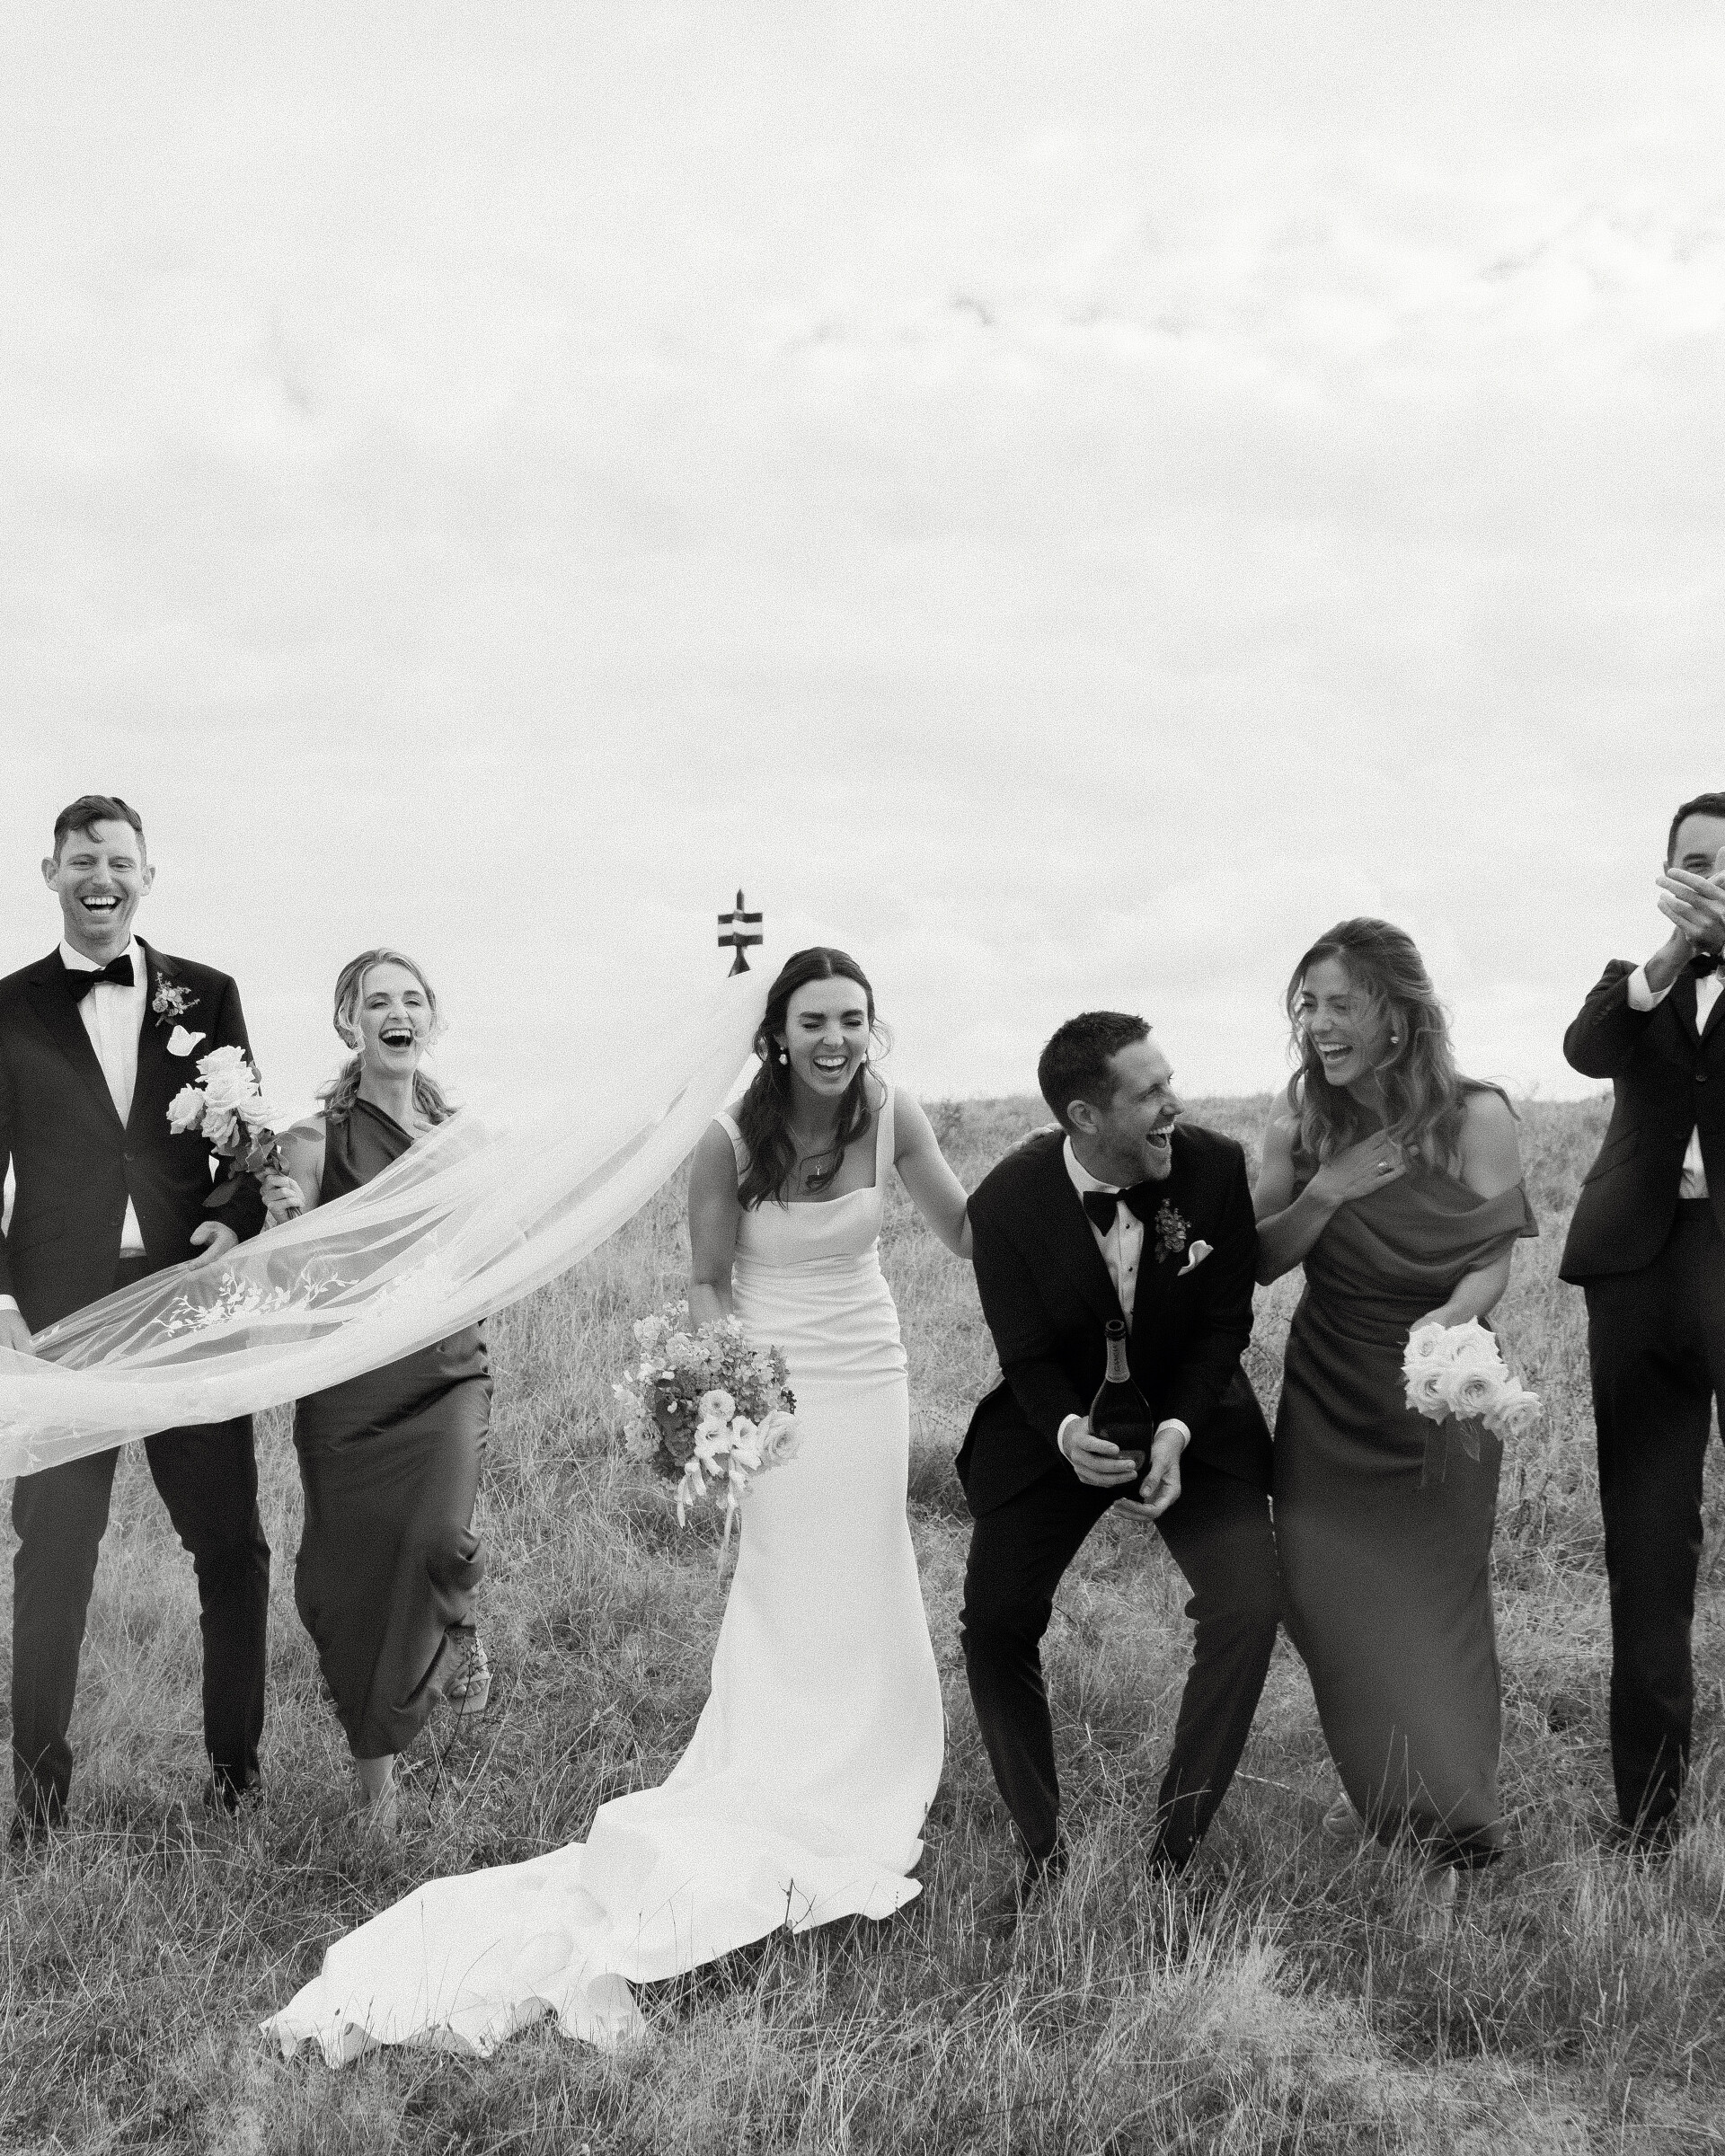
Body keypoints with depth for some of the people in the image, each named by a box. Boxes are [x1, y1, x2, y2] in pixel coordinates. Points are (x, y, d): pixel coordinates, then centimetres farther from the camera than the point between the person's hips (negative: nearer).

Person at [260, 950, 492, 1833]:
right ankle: (375, 1776, 27)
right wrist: (286, 1220, -24)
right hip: (350, 1381, -1)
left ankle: (456, 1628, 16)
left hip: (449, 1370, 1)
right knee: (353, 1579, 4)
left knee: (441, 1540, -22)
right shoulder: (315, 1139, -4)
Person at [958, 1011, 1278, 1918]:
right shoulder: (1006, 1202, -21)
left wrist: (1177, 1431, -24)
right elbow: (1027, 1355, -13)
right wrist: (1068, 1432, -34)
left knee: (1248, 1611, -17)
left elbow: (1224, 1321, -9)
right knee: (994, 1625, -5)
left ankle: (1172, 1850, 0)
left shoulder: (1216, 1165, -19)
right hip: (1058, 1424, 0)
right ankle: (1043, 1852, 13)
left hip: (1193, 1414, 0)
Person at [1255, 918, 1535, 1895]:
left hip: (1437, 1388, -3)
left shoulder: (1476, 1116, -11)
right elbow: (1261, 1260, -1)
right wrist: (1325, 1192, -18)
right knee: (1327, 1593, 0)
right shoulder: (1302, 1119, -2)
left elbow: (1494, 1260, -13)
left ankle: (1451, 1827, 15)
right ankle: (1381, 1786, 21)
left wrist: (1449, 1320, -33)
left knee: (1432, 1598, 2)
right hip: (1326, 1394, 3)